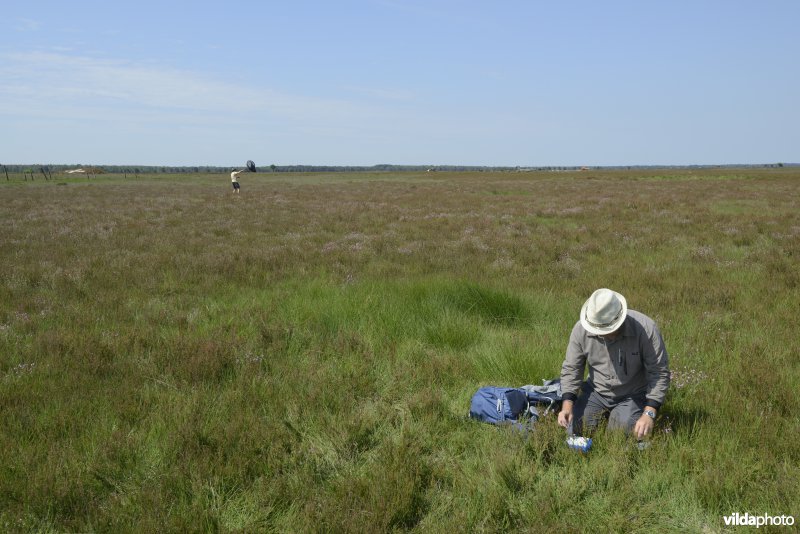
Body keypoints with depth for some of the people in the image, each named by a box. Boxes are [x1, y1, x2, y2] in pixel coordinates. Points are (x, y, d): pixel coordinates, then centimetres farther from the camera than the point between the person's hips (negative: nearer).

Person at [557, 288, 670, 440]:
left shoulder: (646, 329, -26)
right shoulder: (581, 329, -17)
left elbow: (659, 373, -19)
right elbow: (571, 369, -6)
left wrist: (649, 414, -28)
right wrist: (567, 406, -19)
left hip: (633, 396, -3)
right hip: (596, 392, 3)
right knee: (574, 432, -10)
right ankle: (604, 414, 20)